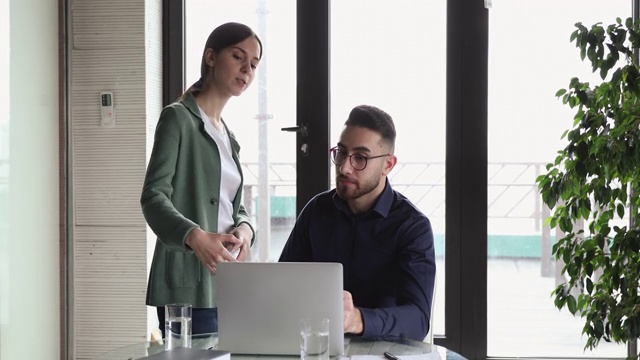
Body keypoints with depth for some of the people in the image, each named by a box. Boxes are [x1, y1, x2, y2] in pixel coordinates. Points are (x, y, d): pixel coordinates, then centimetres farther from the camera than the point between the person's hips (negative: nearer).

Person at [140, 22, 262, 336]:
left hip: (226, 286, 8)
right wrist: (196, 237, -32)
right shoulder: (178, 117, -3)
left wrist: (244, 229, -4)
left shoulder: (227, 135, 20)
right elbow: (153, 196, -14)